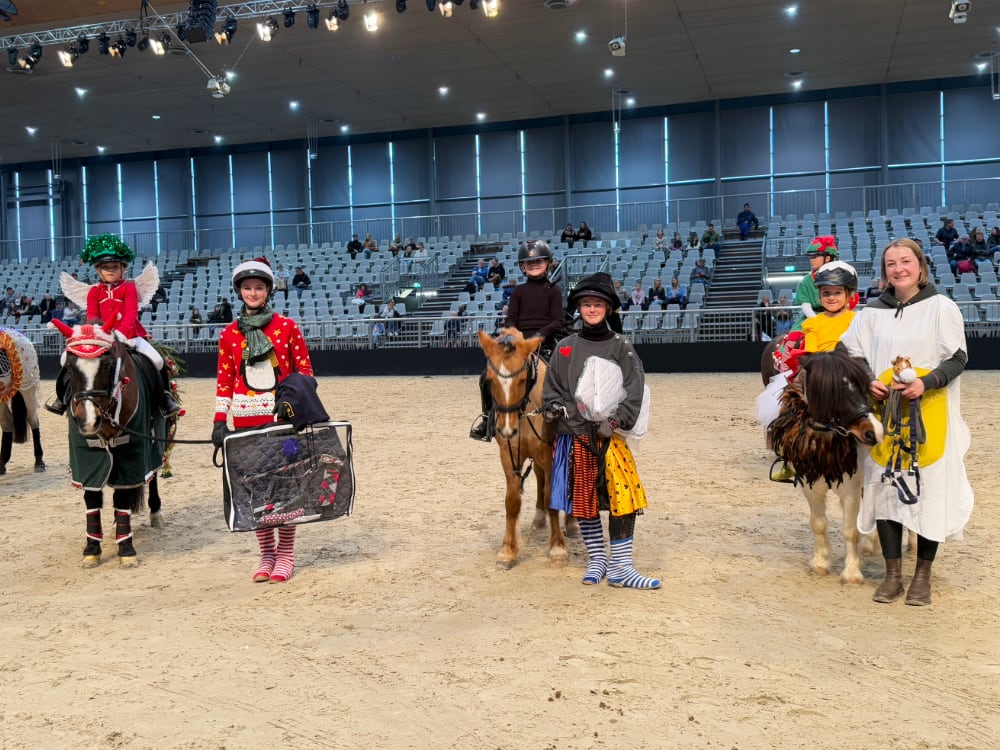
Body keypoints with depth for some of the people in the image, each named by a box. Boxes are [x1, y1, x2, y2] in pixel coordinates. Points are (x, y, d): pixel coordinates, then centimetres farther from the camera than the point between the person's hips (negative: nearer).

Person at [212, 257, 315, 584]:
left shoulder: (287, 327, -1)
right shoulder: (229, 333, 5)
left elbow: (304, 370, 1)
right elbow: (224, 379, 6)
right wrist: (219, 421, 0)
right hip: (246, 420, 2)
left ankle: (285, 554, 16)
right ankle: (266, 554, 20)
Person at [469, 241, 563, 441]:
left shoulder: (553, 290, 6)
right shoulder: (518, 292, 12)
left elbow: (558, 321, -1)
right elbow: (511, 320, 8)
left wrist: (540, 334, -17)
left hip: (544, 345, -2)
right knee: (487, 377, -9)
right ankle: (488, 415, 10)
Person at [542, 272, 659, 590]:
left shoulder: (620, 346, 1)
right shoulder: (566, 347, 7)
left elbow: (635, 390, -6)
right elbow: (552, 388, 11)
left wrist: (615, 421, -16)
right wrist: (562, 411, -7)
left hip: (610, 435, -2)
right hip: (575, 435, 2)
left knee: (623, 496, -9)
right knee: (584, 499, 8)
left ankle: (621, 567, 0)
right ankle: (597, 560, 23)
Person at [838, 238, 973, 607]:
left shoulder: (941, 306, 0)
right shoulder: (873, 312, 7)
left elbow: (958, 357, -2)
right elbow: (849, 353, 13)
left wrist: (926, 383, -18)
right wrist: (868, 382, -5)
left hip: (929, 414, -2)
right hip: (884, 413, 2)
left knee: (929, 488, -1)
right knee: (885, 486, 2)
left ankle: (922, 574, 14)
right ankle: (893, 574, 14)